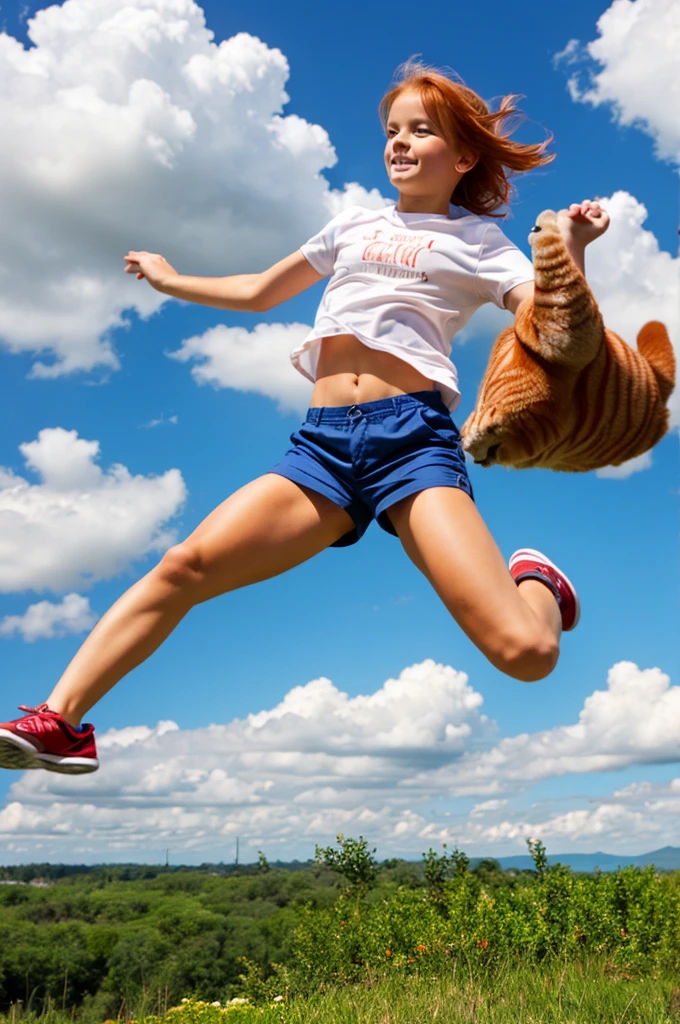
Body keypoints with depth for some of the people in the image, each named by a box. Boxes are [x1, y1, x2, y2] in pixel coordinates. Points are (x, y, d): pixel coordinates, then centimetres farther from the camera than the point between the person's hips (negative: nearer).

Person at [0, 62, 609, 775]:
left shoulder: (477, 240, 16)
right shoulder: (355, 224, 27)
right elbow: (259, 293, 41)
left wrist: (572, 248, -11)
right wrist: (171, 281, 49)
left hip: (413, 433, -3)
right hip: (324, 441, 4)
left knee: (527, 654, -18)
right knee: (188, 564, -18)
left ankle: (535, 578, 16)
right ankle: (60, 721, -12)